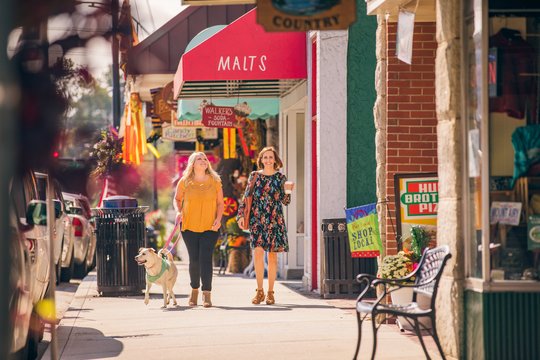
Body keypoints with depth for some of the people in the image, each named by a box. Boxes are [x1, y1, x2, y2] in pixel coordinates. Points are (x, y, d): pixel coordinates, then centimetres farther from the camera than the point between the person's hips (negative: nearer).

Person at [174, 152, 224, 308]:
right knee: (194, 260, 5)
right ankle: (194, 290, 25)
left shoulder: (215, 181, 2)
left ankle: (206, 294, -10)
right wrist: (179, 212, -3)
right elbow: (177, 199, 15)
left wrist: (218, 219, -8)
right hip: (189, 227, 1)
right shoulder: (185, 182, 1)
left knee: (205, 259, -11)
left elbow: (220, 203, 6)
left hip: (209, 227, -1)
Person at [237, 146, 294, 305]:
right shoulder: (254, 176, 7)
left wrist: (287, 191, -15)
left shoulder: (280, 177, 6)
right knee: (258, 251, -13)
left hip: (275, 220, 0)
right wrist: (241, 215, 0)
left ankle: (270, 292, 9)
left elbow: (285, 202, 4)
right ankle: (259, 291, -5)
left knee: (272, 255, 2)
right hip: (257, 219, 0)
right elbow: (246, 197, 9)